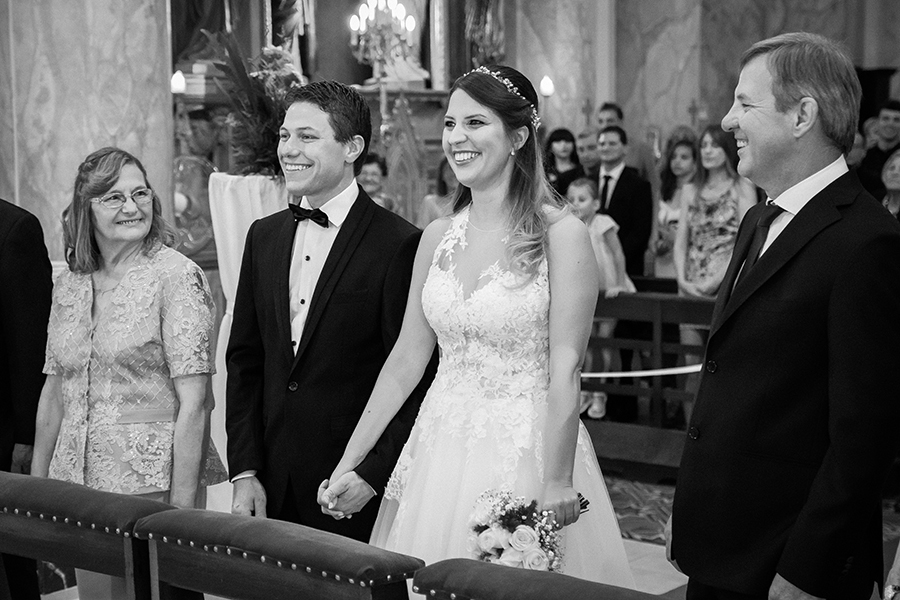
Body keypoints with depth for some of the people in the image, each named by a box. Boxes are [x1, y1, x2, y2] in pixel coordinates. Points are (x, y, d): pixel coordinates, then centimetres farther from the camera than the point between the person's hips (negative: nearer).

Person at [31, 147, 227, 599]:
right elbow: (54, 391, 16)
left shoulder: (177, 277, -9)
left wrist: (182, 507, -17)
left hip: (153, 478, -5)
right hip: (80, 478, 5)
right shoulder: (68, 285, 9)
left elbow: (192, 403, -13)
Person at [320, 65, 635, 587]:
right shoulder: (438, 237, 6)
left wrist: (556, 485, -19)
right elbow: (408, 359, 8)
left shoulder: (560, 234, -9)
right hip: (442, 445, 5)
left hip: (527, 449, -5)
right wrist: (348, 463, 6)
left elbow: (564, 372, -14)